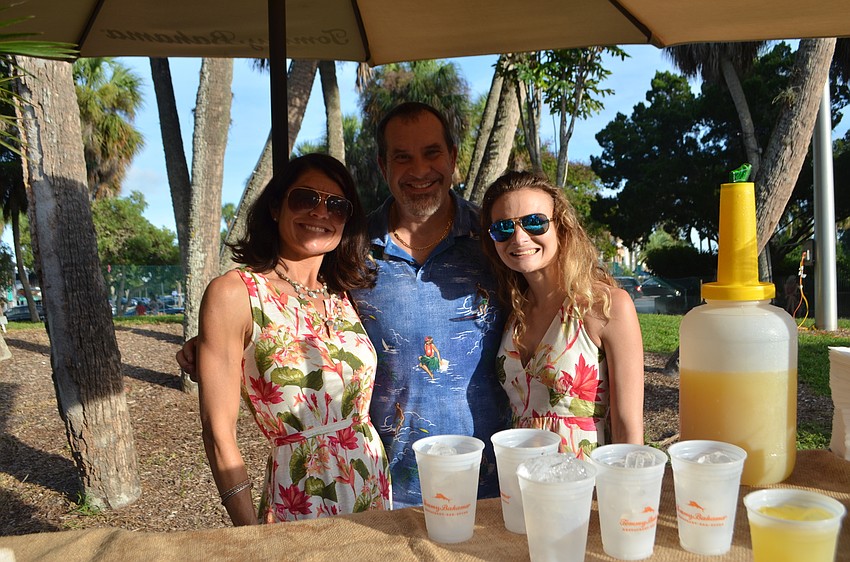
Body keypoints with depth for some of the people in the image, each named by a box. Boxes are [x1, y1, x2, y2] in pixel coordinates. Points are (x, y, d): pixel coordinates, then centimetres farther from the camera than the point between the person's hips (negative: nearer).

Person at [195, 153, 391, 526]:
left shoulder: (344, 298, 4)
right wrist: (252, 533, -13)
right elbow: (219, 433, -12)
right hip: (296, 510, -5)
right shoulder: (234, 293, -12)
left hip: (378, 494, 6)